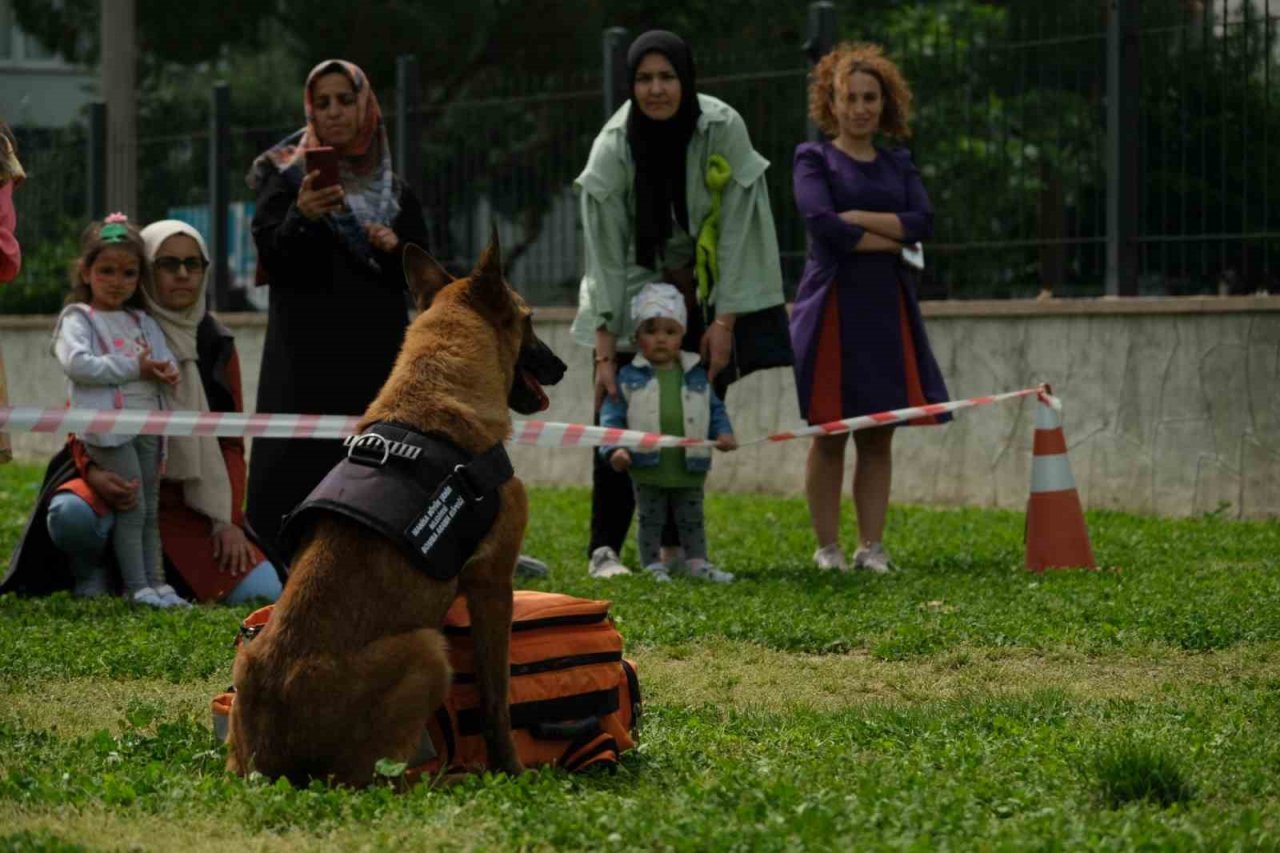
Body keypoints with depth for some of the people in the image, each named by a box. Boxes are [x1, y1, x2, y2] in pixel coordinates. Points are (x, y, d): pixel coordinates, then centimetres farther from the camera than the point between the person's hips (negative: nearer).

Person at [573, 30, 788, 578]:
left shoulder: (723, 130, -19)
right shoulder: (614, 146, -19)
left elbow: (735, 229, -14)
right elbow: (605, 254, -19)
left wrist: (725, 321, -17)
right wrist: (604, 350, -22)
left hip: (704, 295, 1)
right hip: (635, 292, -1)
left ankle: (677, 546, 7)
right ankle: (604, 550, -16)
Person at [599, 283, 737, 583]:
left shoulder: (696, 375, 5)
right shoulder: (629, 377, -2)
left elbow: (714, 408, 11)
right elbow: (612, 415, -4)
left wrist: (723, 433, -7)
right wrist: (614, 448, -16)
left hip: (689, 468, 2)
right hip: (648, 469, -2)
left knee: (692, 518, 12)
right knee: (650, 519, 8)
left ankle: (697, 563, 21)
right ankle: (653, 566, 17)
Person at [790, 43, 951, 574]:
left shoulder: (898, 165, 15)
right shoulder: (814, 159, 3)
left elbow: (922, 222, -2)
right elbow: (821, 222, -14)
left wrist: (857, 218, -10)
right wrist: (888, 239, -7)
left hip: (887, 307, 4)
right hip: (833, 304, -4)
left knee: (878, 435, 3)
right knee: (829, 433, -3)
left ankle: (872, 546, 7)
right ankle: (828, 547, 2)